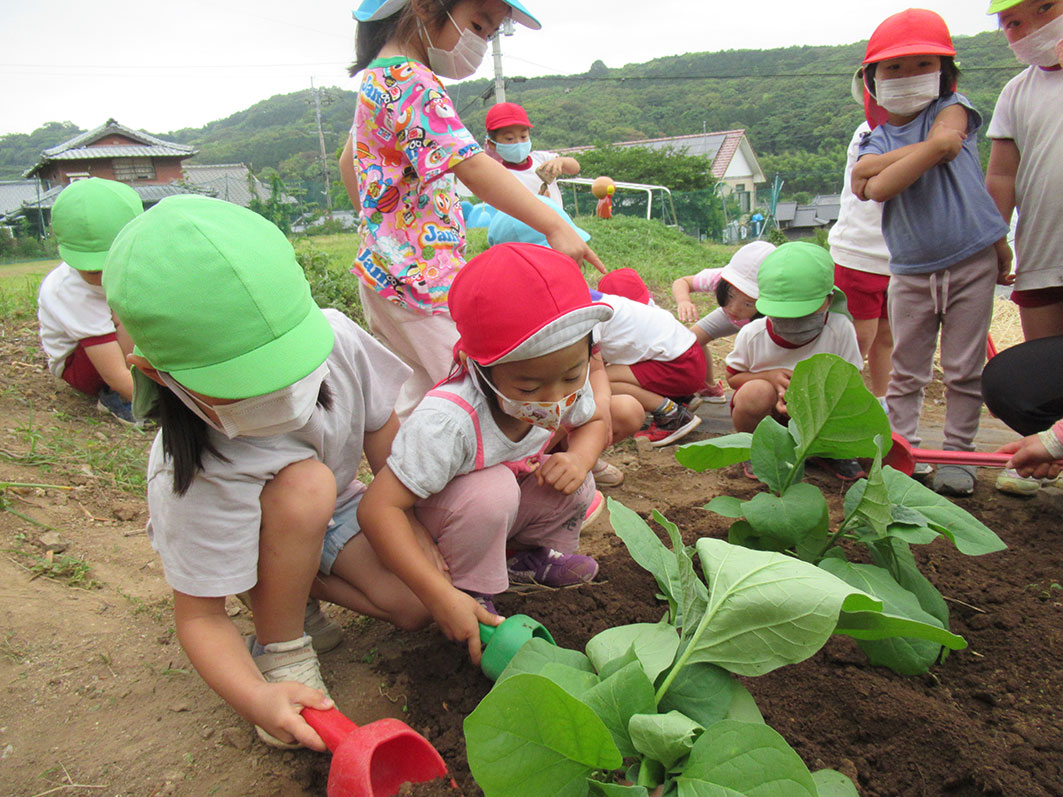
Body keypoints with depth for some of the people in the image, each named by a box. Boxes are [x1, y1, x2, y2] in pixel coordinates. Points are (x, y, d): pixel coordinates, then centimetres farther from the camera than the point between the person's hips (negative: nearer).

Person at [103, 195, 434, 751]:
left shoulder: (332, 335, -31)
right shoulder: (200, 476, -39)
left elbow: (390, 451, -15)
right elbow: (199, 618, -29)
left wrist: (427, 558, -17)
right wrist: (255, 698, -47)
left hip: (331, 512, 4)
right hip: (239, 534, -3)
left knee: (414, 604, -19)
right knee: (304, 484, -38)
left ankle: (298, 581, 8)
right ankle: (280, 649, -14)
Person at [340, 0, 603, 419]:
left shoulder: (380, 75, 15)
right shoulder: (414, 82, -18)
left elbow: (349, 164, 26)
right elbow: (473, 167, -29)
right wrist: (553, 225, -32)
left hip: (385, 269, 11)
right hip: (420, 272, -11)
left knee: (430, 380, 20)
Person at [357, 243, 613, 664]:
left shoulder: (568, 387, -21)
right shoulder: (448, 421, -41)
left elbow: (594, 423, 2)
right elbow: (378, 508, -40)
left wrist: (578, 458, -22)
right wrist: (442, 598, -41)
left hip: (502, 514, 6)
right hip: (423, 520, -6)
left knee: (572, 483, -18)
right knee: (491, 491, -35)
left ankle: (531, 557, 9)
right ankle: (475, 593, -10)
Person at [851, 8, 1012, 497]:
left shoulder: (952, 108, 5)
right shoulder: (876, 141, 6)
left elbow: (946, 139, -21)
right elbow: (865, 188, -17)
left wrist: (884, 164, -12)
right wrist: (926, 151, -17)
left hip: (971, 260, -1)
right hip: (910, 270, 2)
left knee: (963, 369, 5)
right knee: (906, 370, 5)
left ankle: (957, 453, 16)